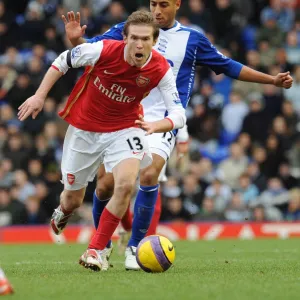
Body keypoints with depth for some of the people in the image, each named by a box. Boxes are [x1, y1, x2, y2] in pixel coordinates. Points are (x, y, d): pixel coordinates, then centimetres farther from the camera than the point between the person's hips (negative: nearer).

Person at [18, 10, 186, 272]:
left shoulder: (160, 70, -21)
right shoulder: (103, 51, -25)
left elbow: (179, 114, -23)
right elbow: (63, 61, -7)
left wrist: (155, 125, -43)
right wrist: (40, 96, -10)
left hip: (123, 129, 0)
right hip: (84, 129, 0)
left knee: (126, 183, -27)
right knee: (73, 198, 11)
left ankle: (97, 250, -11)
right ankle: (63, 212, 53)